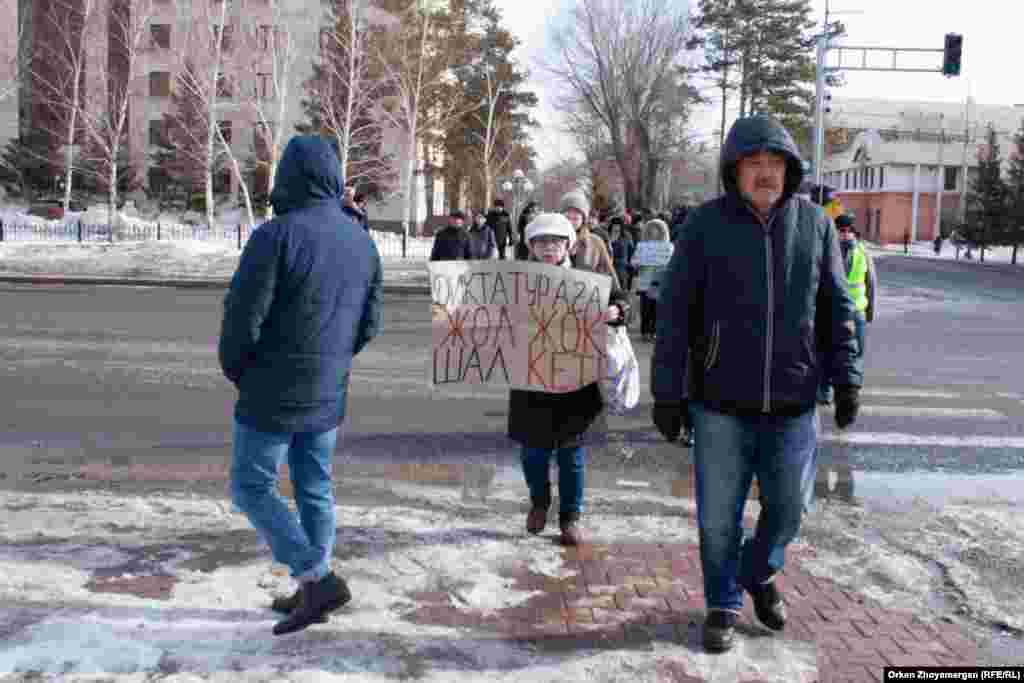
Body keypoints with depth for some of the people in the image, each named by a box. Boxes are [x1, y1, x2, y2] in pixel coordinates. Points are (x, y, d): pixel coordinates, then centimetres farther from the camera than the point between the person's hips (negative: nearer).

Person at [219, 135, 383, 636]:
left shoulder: (275, 236, -19)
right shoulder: (361, 240, 3)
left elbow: (242, 317, -19)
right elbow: (368, 323, 8)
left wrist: (234, 369, 1)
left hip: (274, 393, -6)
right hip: (328, 393, 7)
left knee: (251, 489, 9)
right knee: (314, 490, 16)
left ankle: (317, 580, 3)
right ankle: (311, 593, 26)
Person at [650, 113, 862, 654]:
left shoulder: (814, 224, 1)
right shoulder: (705, 224, -6)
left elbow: (836, 309, 8)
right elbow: (674, 313, -6)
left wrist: (846, 378, 4)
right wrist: (667, 393, -7)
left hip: (793, 407, 2)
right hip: (721, 406, -2)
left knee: (787, 508, 15)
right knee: (718, 517, 8)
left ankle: (759, 573, 45)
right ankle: (723, 604, 32)